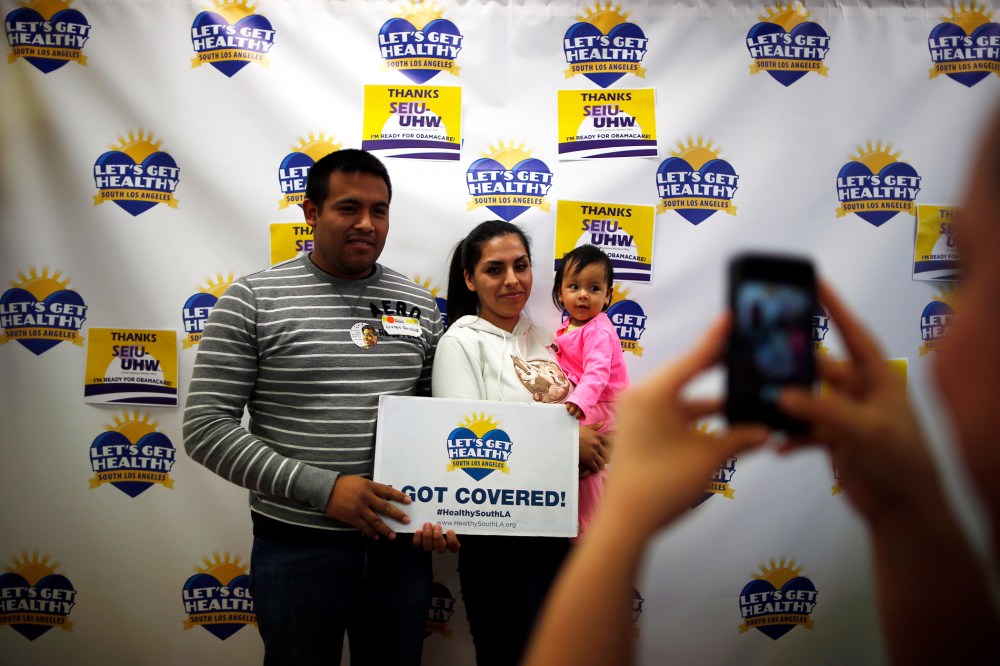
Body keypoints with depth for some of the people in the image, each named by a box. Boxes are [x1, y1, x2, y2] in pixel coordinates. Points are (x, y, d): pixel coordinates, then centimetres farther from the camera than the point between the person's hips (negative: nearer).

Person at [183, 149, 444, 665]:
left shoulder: (419, 305, 4)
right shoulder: (252, 299, -7)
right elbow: (205, 426, -11)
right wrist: (322, 488, -19)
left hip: (399, 541, 3)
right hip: (297, 546, -3)